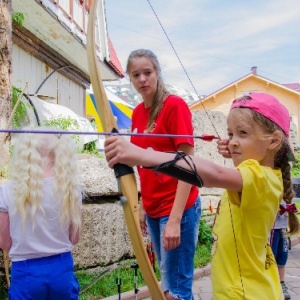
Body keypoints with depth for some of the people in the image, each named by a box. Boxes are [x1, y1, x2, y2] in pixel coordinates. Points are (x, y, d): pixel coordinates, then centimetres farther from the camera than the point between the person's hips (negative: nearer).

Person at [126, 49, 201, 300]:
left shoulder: (175, 106, -13)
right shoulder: (138, 113, 9)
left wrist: (175, 219, -21)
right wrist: (143, 206, 12)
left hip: (178, 209, -7)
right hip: (153, 209, 7)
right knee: (167, 279, 16)